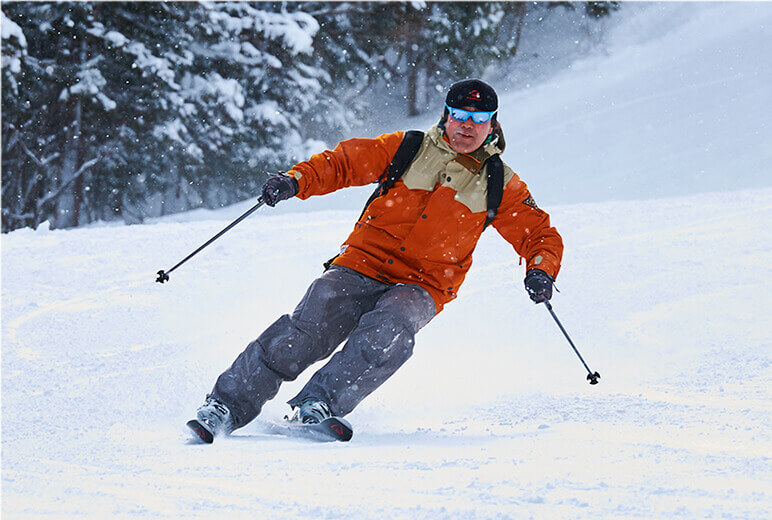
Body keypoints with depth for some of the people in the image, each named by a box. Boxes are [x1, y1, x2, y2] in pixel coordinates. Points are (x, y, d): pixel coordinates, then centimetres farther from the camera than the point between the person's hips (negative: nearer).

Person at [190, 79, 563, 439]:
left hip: (421, 287, 0)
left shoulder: (500, 186, 8)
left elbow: (541, 235, 11)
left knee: (389, 331, -34)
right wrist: (296, 181, -10)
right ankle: (227, 406, -13)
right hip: (363, 265, 0)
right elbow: (344, 163, 8)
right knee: (304, 332, -21)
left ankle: (318, 405, -33)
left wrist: (540, 272, -11)